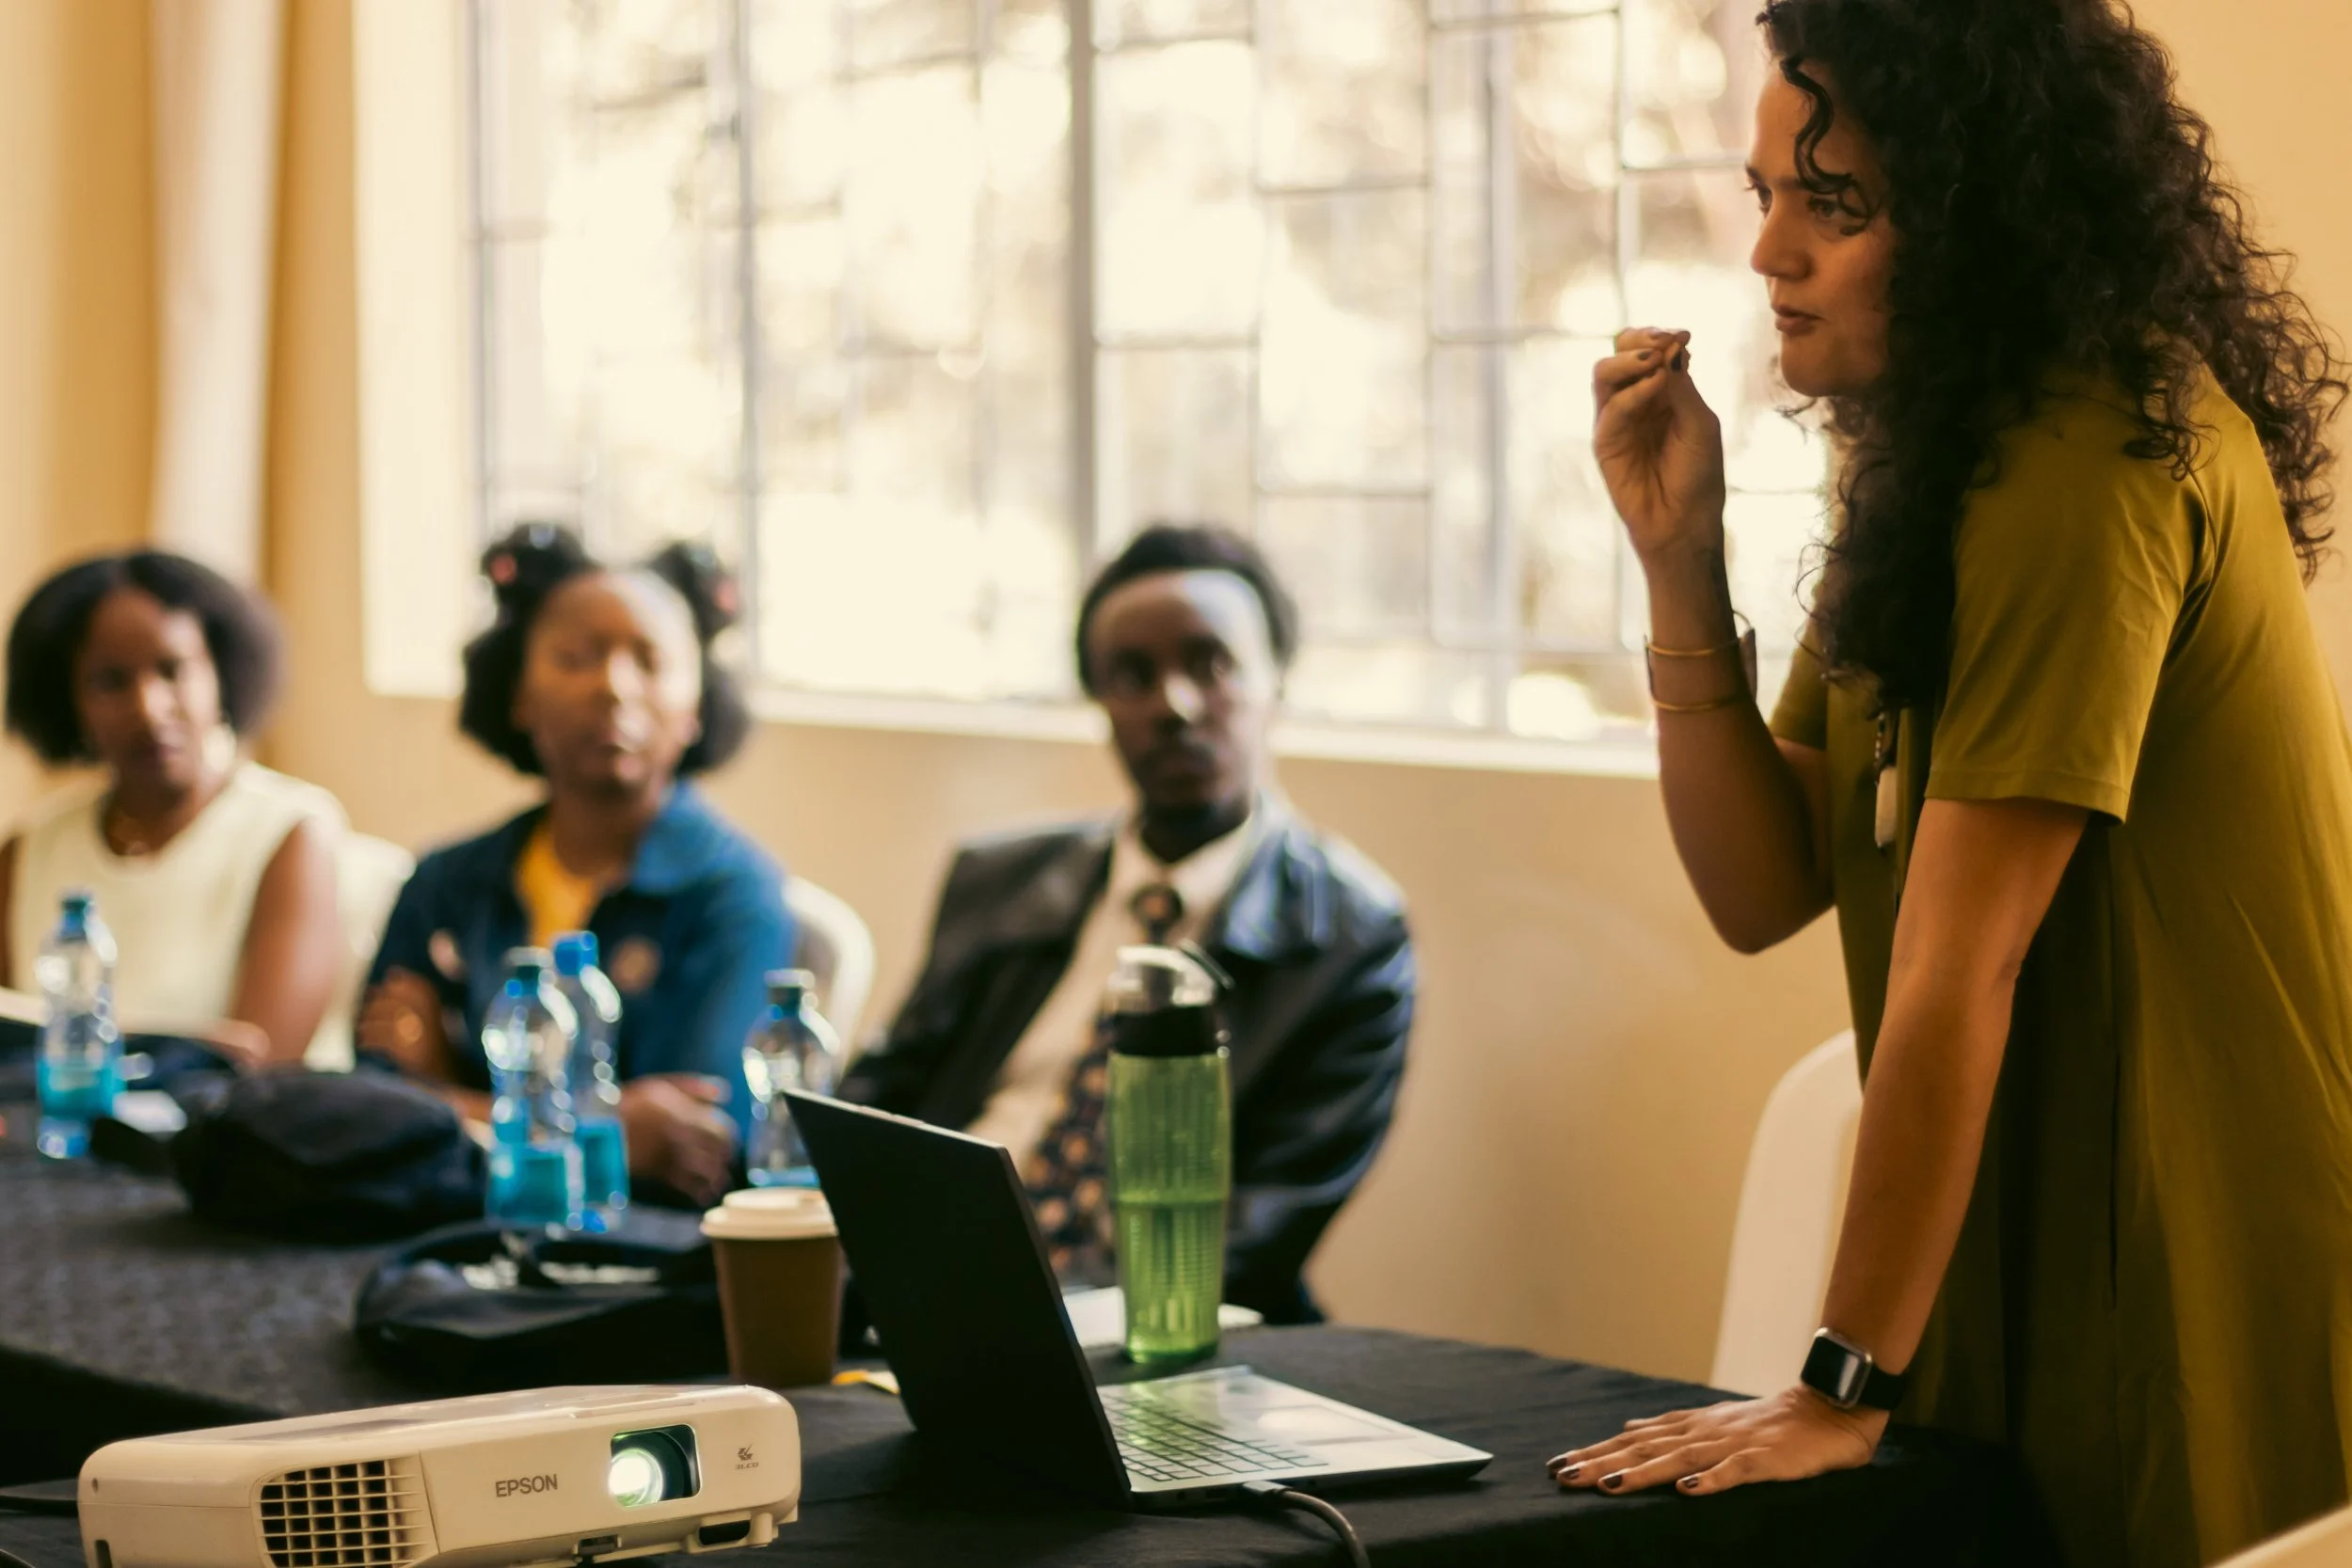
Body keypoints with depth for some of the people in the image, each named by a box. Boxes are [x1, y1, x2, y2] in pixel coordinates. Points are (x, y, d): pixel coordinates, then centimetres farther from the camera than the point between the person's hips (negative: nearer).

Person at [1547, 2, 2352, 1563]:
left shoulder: (2104, 456, -20)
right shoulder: (1941, 464, 10)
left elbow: (1959, 961, -22)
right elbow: (1767, 887, 6)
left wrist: (1843, 1387, -20)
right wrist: (1682, 558, -6)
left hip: (2212, 1292, -8)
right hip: (2050, 1268, 8)